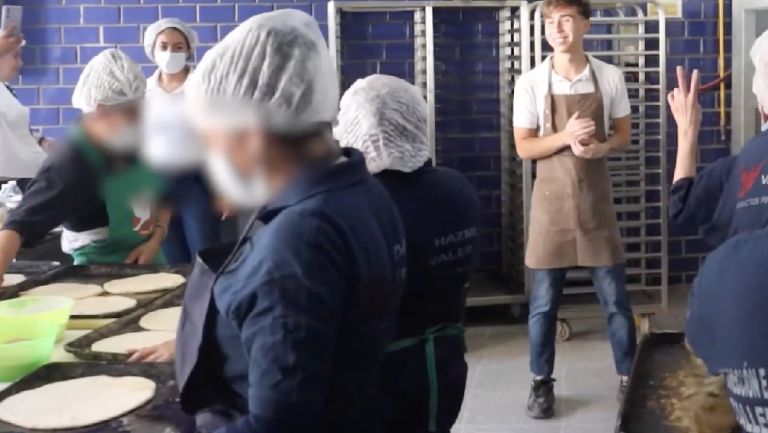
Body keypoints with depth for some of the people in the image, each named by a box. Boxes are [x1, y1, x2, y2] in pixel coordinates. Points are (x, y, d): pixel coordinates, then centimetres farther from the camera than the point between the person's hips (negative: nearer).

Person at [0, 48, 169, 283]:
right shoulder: (71, 162, -25)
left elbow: (163, 191, 7)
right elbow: (20, 224, -32)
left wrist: (156, 237, -8)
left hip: (148, 261, 7)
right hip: (101, 270, -6)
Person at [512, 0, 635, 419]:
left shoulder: (610, 77, 0)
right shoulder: (530, 83, -4)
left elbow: (623, 135, 8)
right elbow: (524, 147, -3)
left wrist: (600, 147, -15)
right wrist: (566, 137, -20)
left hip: (596, 199, 1)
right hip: (552, 200, -1)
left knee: (615, 297, 6)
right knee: (544, 301, 5)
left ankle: (629, 378, 21)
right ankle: (542, 383, 18)